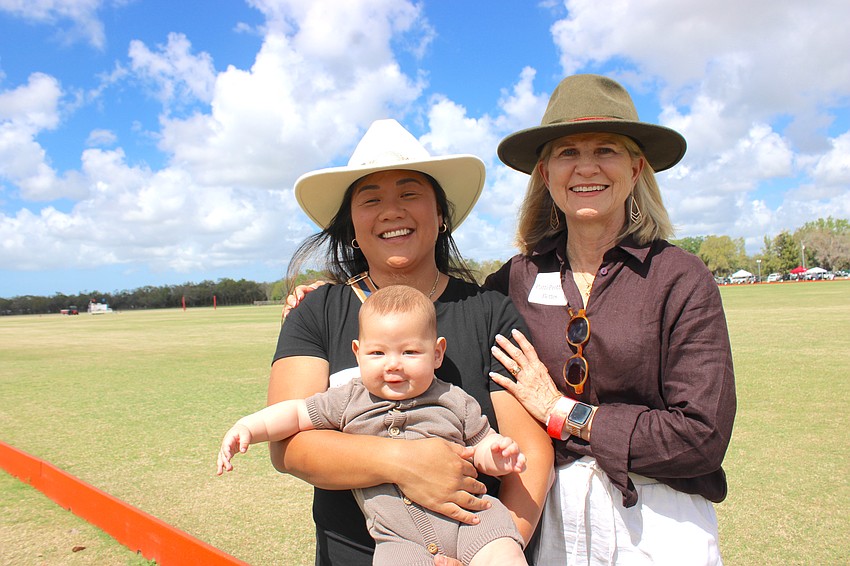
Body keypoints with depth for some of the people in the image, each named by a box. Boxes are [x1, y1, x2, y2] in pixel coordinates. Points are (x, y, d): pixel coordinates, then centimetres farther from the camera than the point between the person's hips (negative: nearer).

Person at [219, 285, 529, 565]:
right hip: (401, 538, 1)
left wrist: (497, 456, -9)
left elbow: (481, 446, 13)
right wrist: (246, 427, 1)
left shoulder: (455, 401, 6)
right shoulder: (350, 400, 7)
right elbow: (296, 413, 14)